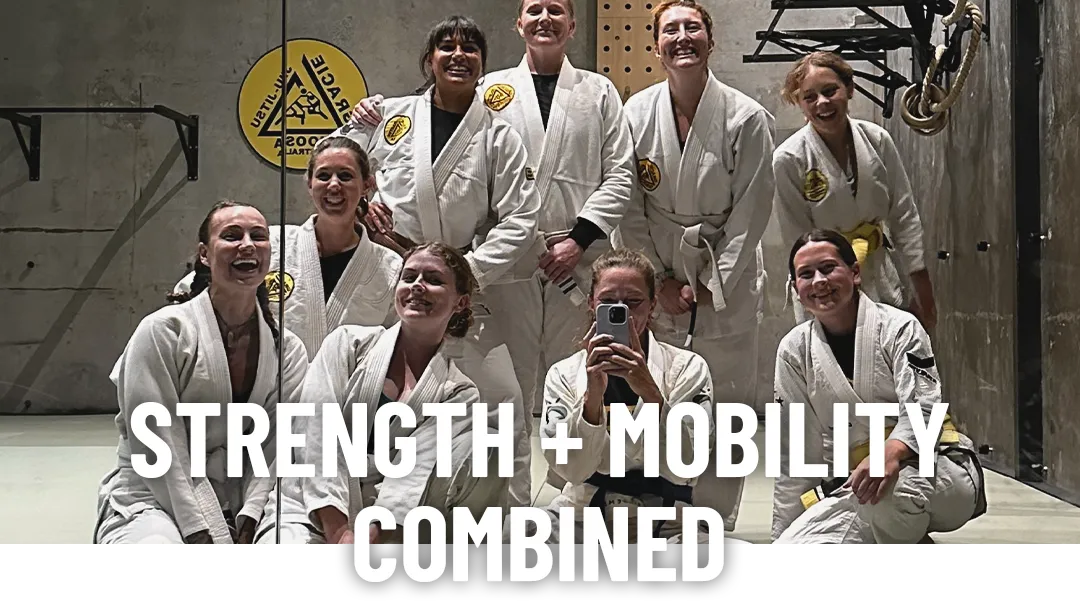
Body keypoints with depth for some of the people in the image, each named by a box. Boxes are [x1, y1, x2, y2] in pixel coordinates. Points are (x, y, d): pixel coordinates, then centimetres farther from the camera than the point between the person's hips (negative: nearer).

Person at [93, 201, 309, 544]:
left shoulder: (288, 349, 6)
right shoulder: (162, 332, -6)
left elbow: (278, 451, -2)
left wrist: (247, 527, -16)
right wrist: (209, 540, -16)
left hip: (239, 514, 4)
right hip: (149, 502, -4)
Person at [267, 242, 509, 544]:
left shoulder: (458, 393, 8)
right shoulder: (349, 342, 6)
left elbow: (415, 471, -8)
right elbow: (318, 436, -7)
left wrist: (369, 535, -25)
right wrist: (338, 531, -20)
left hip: (387, 528, 1)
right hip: (309, 509, -1)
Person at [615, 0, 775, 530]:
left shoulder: (746, 119, -7)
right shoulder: (636, 113, -2)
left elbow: (751, 210, -5)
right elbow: (629, 208, 1)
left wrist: (711, 285, -8)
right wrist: (658, 282, -4)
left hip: (727, 279, -1)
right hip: (655, 281, 1)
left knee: (726, 410, 2)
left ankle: (716, 527, 15)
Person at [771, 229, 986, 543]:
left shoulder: (899, 327, -7)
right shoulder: (794, 350, 4)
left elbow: (922, 410, -19)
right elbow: (797, 453, 7)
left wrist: (891, 456, -42)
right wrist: (782, 532, 7)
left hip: (933, 468, -3)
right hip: (854, 479, 4)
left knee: (886, 487, -39)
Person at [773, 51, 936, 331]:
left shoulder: (877, 140, -3)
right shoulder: (788, 160, -14)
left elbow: (904, 216, 3)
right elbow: (798, 239, -8)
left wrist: (924, 294, 5)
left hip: (885, 284, 3)